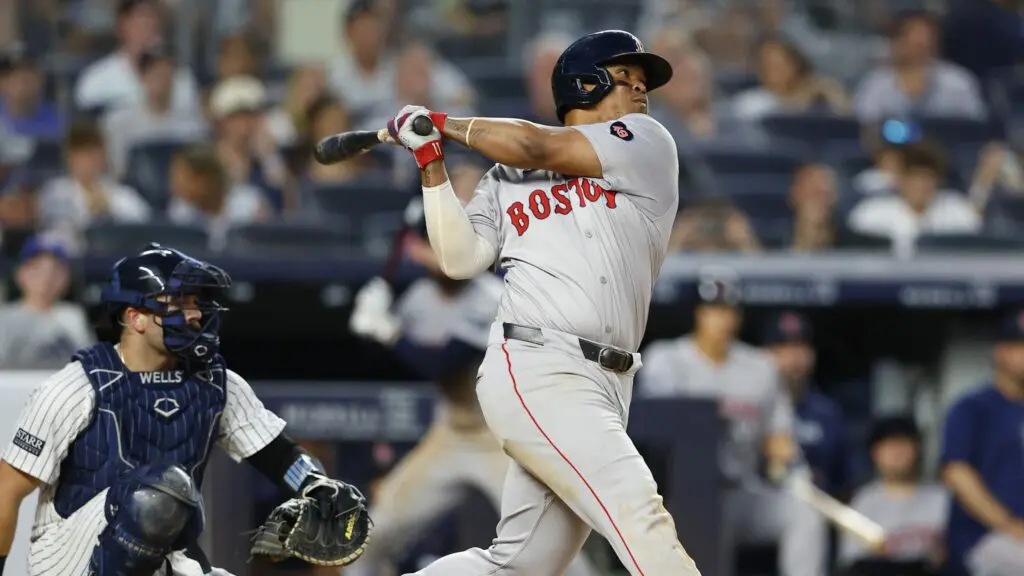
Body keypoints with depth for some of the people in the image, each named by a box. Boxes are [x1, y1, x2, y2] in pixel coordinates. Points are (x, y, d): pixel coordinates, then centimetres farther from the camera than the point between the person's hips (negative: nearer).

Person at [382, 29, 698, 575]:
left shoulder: (647, 144, 15)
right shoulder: (505, 181, 15)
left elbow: (535, 149, 3)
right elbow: (460, 259, 6)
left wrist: (448, 125, 13)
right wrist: (433, 164, 3)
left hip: (601, 388, 4)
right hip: (534, 372, -4)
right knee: (639, 516, -21)